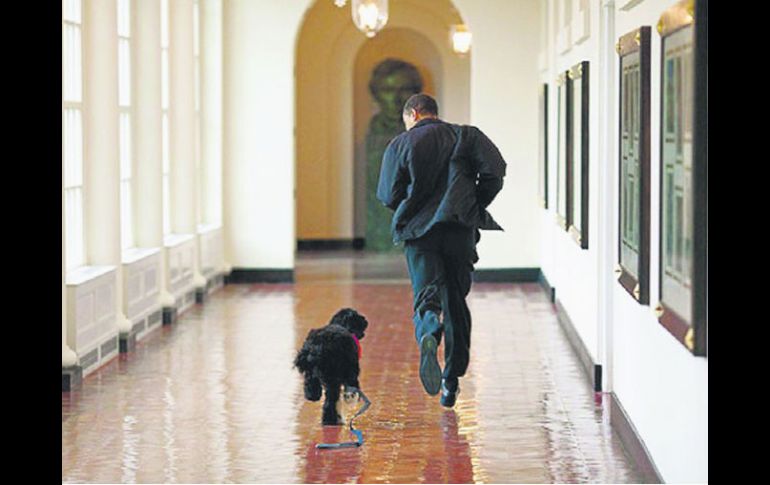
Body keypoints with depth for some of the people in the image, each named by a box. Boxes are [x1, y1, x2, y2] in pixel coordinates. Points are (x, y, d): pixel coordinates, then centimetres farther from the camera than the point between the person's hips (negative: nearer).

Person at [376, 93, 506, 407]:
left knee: (426, 296, -6)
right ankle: (452, 381, 15)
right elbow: (494, 171, -4)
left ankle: (428, 335, -42)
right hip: (460, 229, 1)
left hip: (418, 232, -1)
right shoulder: (466, 136, 10)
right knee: (456, 302, 12)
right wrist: (476, 206, 9)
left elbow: (388, 196, 4)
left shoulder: (400, 145, 9)